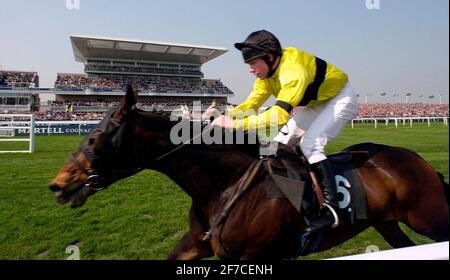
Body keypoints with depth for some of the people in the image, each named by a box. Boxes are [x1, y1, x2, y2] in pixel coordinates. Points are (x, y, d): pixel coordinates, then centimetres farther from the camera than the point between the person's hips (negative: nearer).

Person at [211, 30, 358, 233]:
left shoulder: (293, 70, -37)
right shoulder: (266, 72, -9)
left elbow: (279, 115, -47)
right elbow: (250, 104, -9)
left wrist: (236, 124, -51)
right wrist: (224, 117, -27)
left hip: (339, 99, -8)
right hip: (314, 103, 9)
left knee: (310, 144, -28)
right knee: (280, 143, 1)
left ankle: (331, 209, -24)